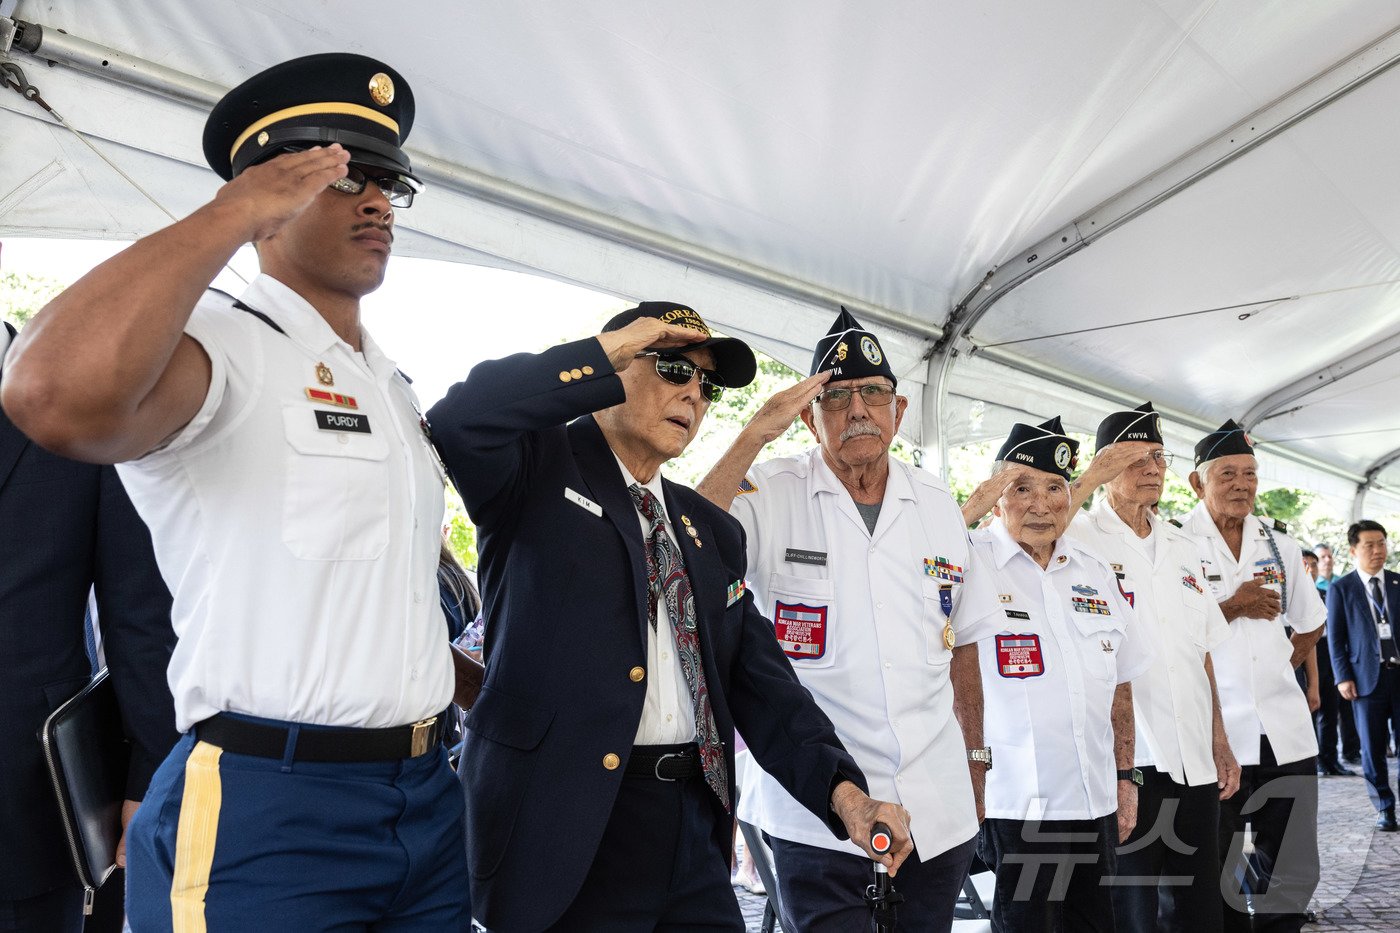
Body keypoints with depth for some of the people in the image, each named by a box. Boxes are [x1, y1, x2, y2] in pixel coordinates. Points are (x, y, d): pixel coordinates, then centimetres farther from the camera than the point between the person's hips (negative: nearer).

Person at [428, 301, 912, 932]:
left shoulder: (714, 531, 15)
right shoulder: (540, 466, 0)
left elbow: (760, 678, 9)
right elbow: (460, 419, -23)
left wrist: (842, 788, -5)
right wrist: (604, 353, -14)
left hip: (696, 827, 6)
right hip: (568, 826, -5)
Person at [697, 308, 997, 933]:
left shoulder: (937, 504, 7)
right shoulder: (773, 495, -6)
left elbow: (960, 641, 15)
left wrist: (975, 758, 16)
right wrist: (755, 436, -23)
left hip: (939, 810, 4)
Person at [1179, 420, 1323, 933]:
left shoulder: (1279, 542, 10)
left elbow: (1311, 624, 22)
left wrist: (1280, 673, 11)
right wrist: (1234, 607, -14)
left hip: (1287, 733, 5)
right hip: (1214, 736, -5)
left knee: (1294, 874, 11)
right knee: (1215, 876, 7)